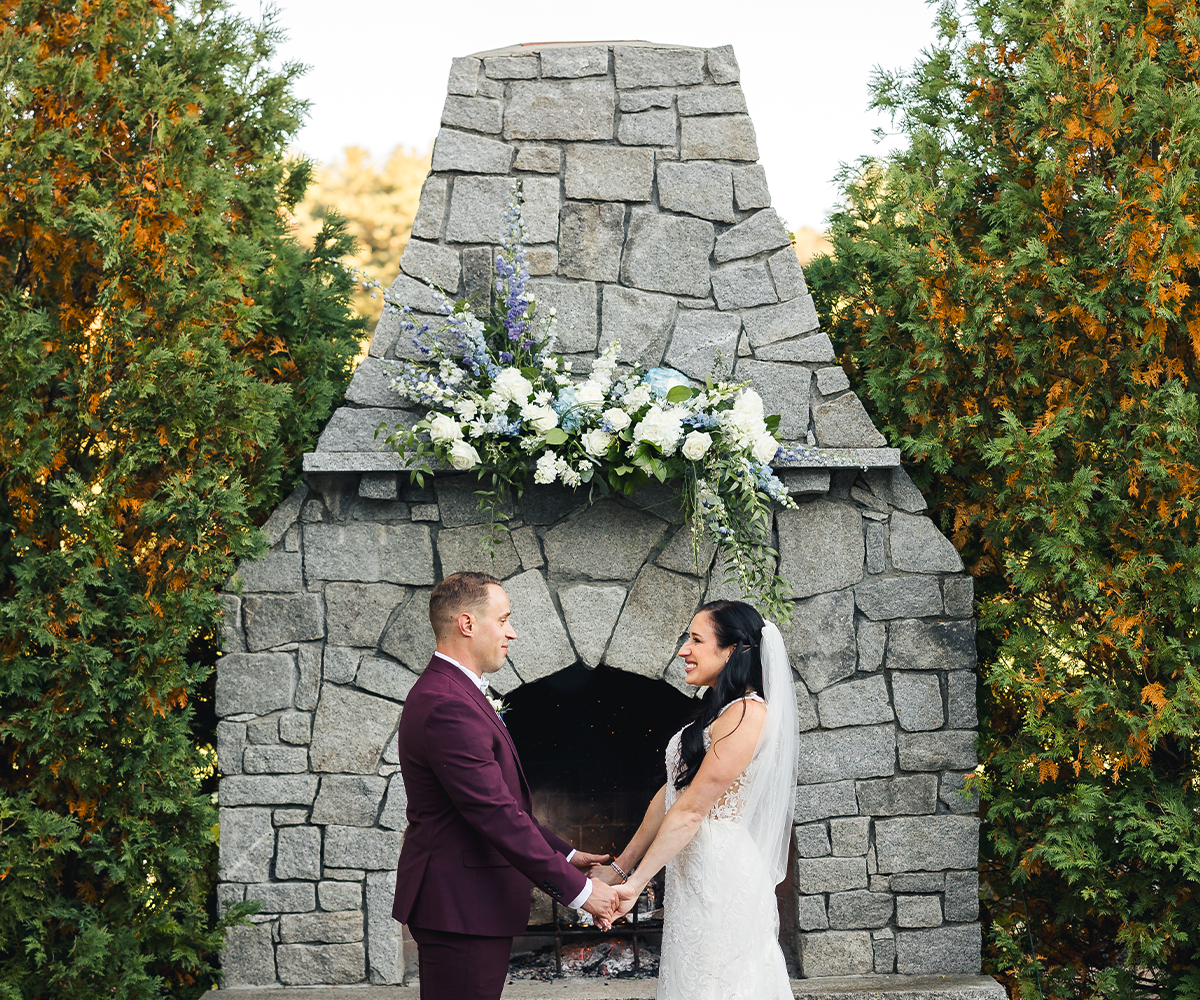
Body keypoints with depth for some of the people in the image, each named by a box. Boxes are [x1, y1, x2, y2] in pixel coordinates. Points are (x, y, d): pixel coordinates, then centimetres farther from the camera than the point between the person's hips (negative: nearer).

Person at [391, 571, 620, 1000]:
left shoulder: (451, 693, 15)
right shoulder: (447, 706, -21)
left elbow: (503, 802, 20)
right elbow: (497, 816, -24)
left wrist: (565, 854, 15)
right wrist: (577, 889, -19)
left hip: (464, 901, 11)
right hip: (460, 908, -11)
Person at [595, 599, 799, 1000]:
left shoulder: (746, 715, -16)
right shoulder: (715, 711, 16)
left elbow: (692, 809, -18)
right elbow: (671, 793, 17)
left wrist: (636, 882, -17)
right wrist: (621, 865, 15)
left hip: (722, 877, -9)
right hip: (691, 874, 9)